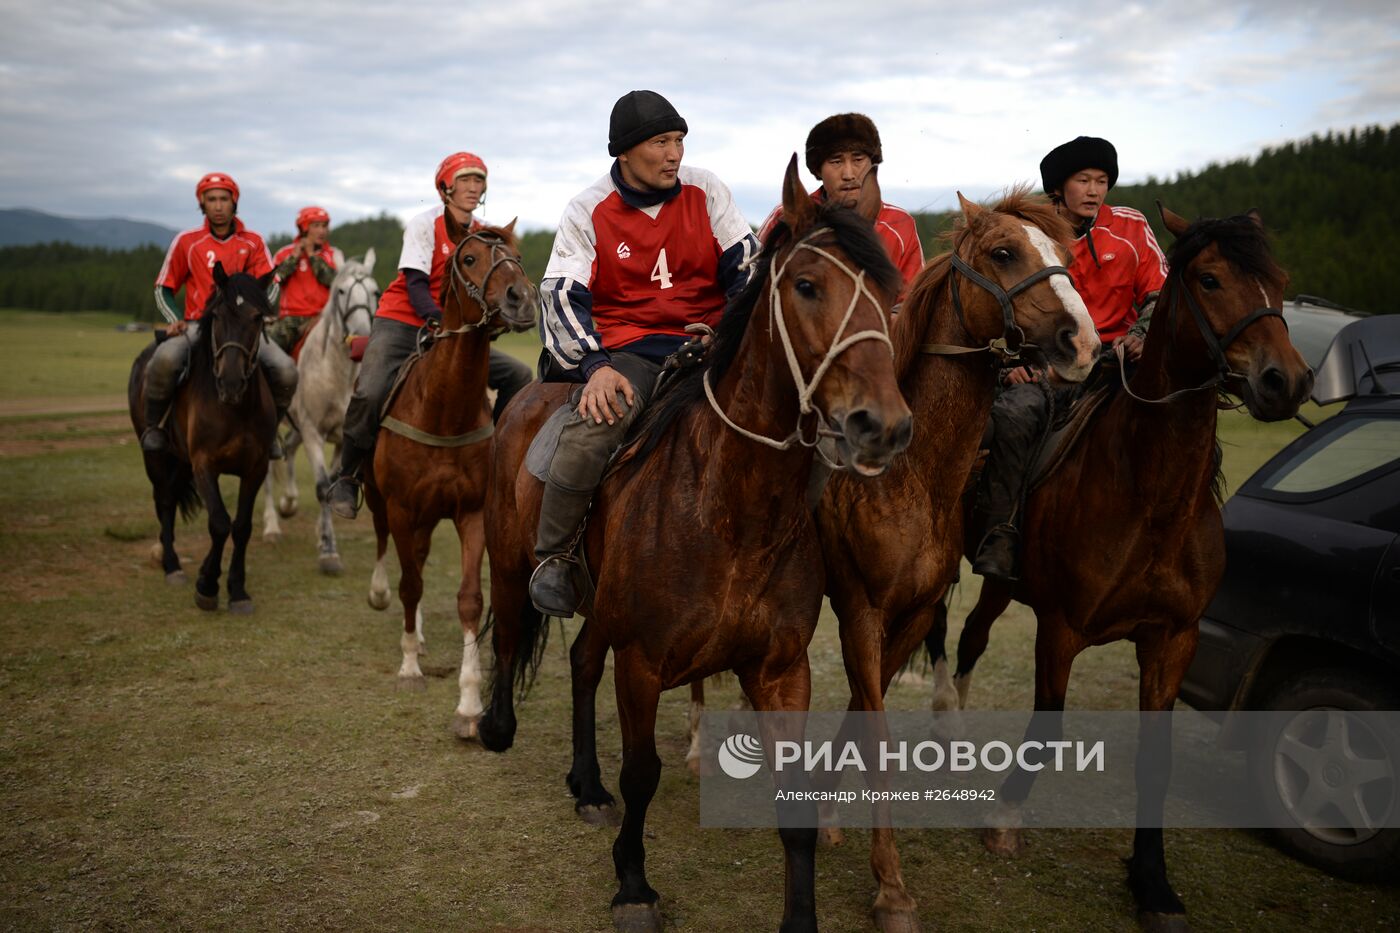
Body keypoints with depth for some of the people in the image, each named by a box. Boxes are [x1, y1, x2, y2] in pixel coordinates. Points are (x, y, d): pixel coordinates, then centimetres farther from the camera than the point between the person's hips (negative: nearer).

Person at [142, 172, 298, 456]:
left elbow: (270, 285, 3)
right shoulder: (187, 241, 6)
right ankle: (153, 425, -6)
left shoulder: (253, 243, 8)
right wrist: (176, 320, -7)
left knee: (285, 369, -22)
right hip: (197, 325, -1)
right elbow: (163, 288, 11)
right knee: (165, 360, -33)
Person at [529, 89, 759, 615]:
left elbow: (746, 268, 10)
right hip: (625, 351, -3)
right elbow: (561, 299, -5)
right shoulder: (588, 211, 2)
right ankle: (551, 557, -16)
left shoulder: (705, 191, 8)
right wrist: (595, 366, -22)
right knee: (598, 420, -34)